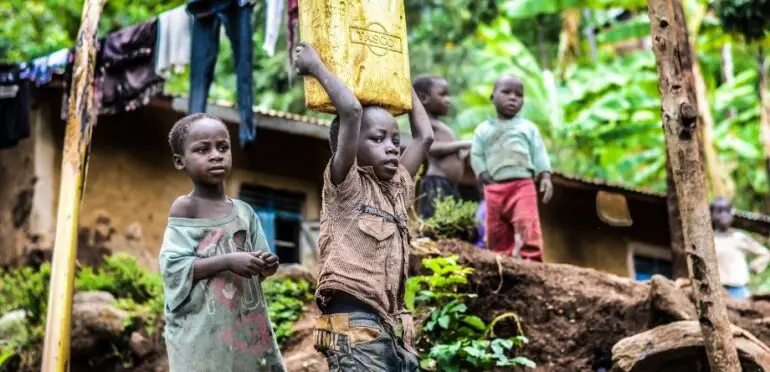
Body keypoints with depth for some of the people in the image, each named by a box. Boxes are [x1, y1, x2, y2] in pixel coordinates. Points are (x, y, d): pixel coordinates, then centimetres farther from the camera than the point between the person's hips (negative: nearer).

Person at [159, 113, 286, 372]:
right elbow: (173, 267, -13)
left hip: (247, 324, 6)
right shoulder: (185, 208, -5)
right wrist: (228, 262, -20)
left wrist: (265, 267, -5)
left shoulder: (244, 211, 11)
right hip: (203, 329, -6)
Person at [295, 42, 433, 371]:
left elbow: (424, 136, 25)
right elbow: (351, 111, -12)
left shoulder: (397, 189, 20)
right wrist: (316, 66, 0)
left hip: (393, 330, 8)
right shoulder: (345, 186, 0)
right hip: (354, 327, -8)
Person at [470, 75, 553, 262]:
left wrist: (546, 177, -3)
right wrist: (485, 177, -4)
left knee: (526, 226, -21)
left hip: (523, 185, -2)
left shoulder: (528, 127, 14)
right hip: (494, 188, 2)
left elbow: (539, 154, 10)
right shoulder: (483, 129, 14)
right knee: (496, 232, 2)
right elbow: (476, 155, 10)